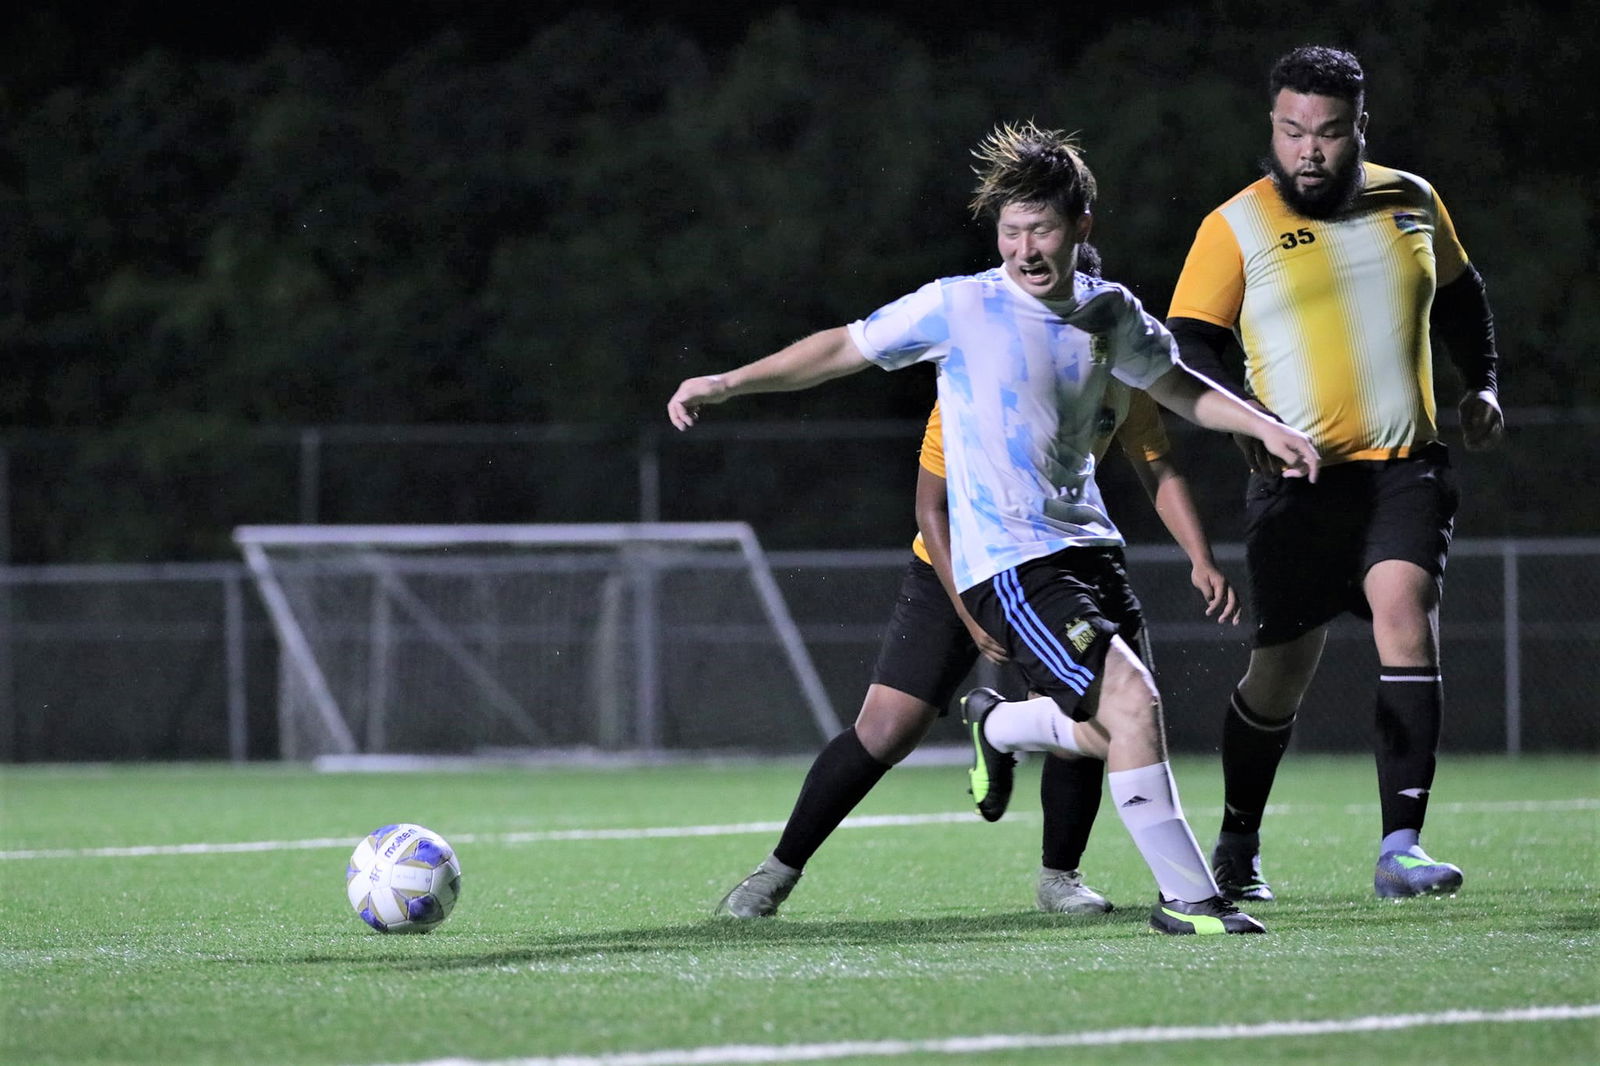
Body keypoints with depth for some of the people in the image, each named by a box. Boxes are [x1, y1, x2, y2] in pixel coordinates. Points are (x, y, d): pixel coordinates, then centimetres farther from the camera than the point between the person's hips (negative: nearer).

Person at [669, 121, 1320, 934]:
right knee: (1132, 701, -21)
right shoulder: (959, 308, -8)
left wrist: (1265, 426, 7)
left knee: (1111, 734, 3)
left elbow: (1179, 387, 22)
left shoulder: (1110, 312, 6)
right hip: (1006, 561, -6)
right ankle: (1186, 894, -11)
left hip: (1085, 545, 6)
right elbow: (844, 349, 1)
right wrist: (729, 383, -2)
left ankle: (995, 725, 35)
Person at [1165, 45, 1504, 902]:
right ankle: (1237, 846, 27)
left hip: (1404, 467, 2)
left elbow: (1457, 294, 29)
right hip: (1299, 478, -2)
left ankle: (1401, 848, -25)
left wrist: (1483, 384, 17)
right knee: (1281, 670, 2)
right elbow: (1186, 347, -4)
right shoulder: (1236, 228, -1)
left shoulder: (1412, 203, 11)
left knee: (1404, 608, -21)